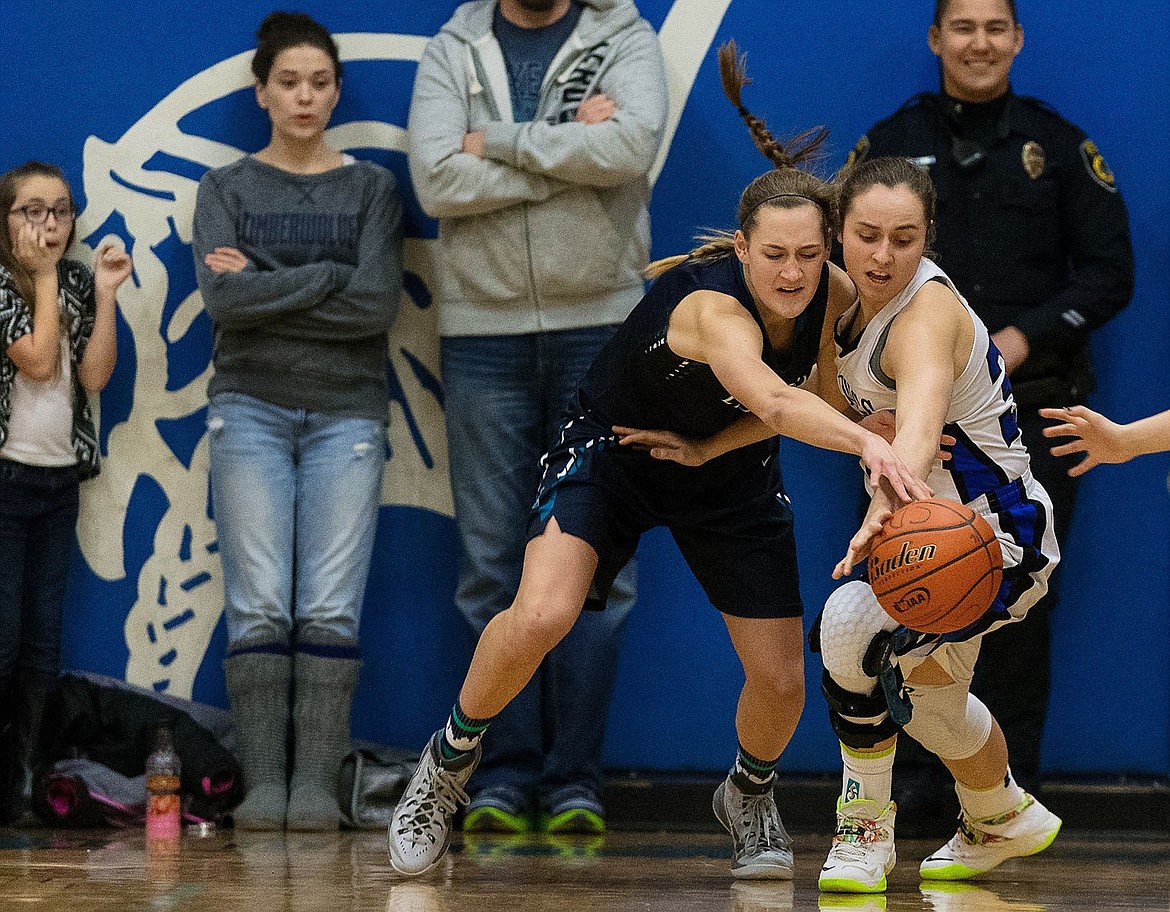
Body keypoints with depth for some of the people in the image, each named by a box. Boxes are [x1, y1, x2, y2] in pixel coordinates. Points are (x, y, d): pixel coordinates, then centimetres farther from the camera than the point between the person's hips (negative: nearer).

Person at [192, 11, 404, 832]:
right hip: (251, 406, 0)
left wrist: (266, 286, -7)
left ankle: (317, 784, -8)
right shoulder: (227, 188, 9)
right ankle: (262, 785, -7)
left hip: (347, 410, 0)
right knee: (260, 606, -7)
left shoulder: (372, 188, 9)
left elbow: (380, 304, -6)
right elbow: (223, 298, -7)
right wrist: (328, 278, -9)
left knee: (330, 609, -8)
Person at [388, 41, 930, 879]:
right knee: (540, 619, -28)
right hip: (609, 454, -5)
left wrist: (711, 441, -17)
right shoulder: (712, 306, -37)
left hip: (728, 474, 5)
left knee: (781, 681, 1)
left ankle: (750, 795, 36)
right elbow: (772, 399, -57)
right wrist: (867, 442, -72)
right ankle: (451, 760, 0)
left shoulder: (833, 296, -19)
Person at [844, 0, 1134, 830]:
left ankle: (1010, 787, 6)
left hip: (1032, 405, 0)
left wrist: (1023, 337, -9)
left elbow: (1110, 273, 4)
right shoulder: (891, 144, 10)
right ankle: (917, 787, 3)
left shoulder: (1061, 145, 7)